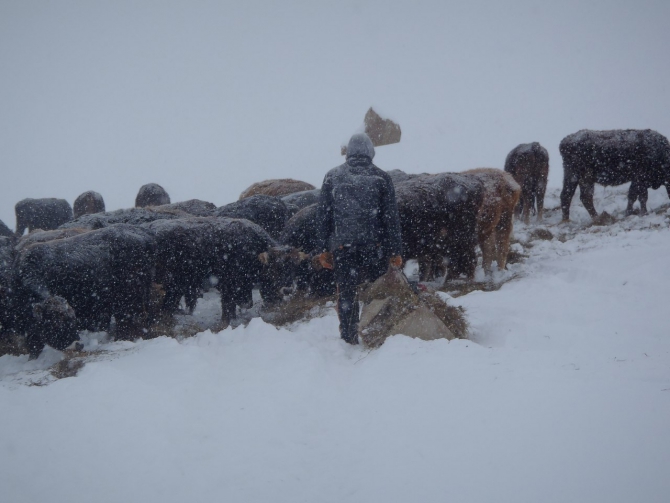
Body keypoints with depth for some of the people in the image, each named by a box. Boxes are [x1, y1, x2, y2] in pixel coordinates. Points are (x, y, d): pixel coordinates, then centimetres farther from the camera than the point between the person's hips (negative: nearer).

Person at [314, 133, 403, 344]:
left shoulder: (332, 177, 6)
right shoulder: (381, 177, 2)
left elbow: (322, 216, 5)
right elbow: (391, 218, 0)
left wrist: (322, 249, 9)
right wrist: (395, 251, 3)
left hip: (342, 246, 1)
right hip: (374, 246, -1)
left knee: (346, 293, 7)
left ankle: (348, 338, 7)